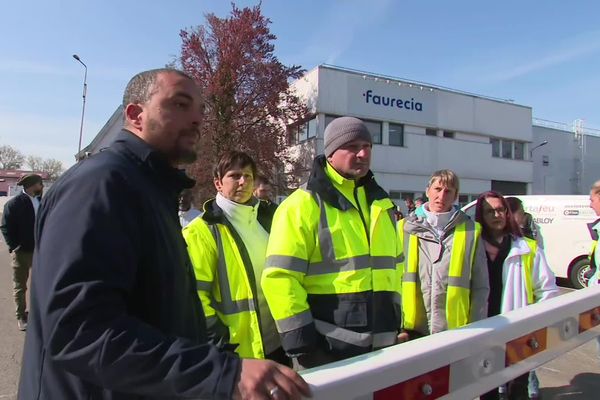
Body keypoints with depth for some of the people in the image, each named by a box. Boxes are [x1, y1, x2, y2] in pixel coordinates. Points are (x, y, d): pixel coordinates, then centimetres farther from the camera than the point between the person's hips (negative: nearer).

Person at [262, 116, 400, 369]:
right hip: (325, 347, -6)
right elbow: (279, 276, -14)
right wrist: (298, 335, -15)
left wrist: (396, 320, 18)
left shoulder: (381, 203, 12)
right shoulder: (303, 204, -10)